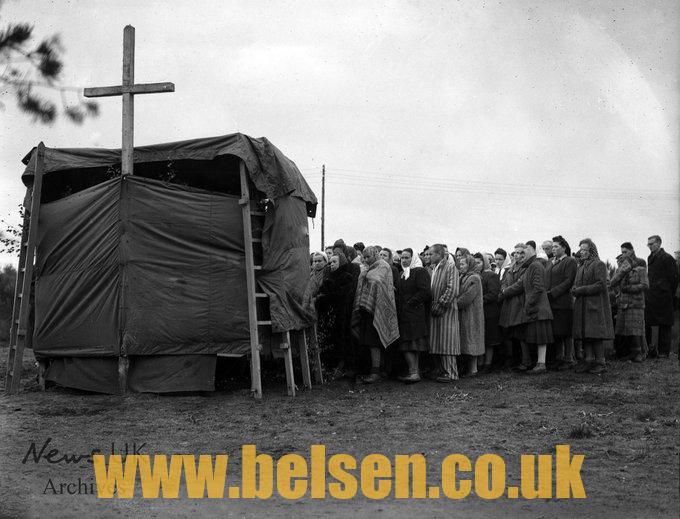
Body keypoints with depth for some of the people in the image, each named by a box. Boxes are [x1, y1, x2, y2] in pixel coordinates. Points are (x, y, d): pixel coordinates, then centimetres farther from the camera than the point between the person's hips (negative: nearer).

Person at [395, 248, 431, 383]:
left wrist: (410, 303, -13)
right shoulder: (403, 274, 20)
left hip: (415, 313, -8)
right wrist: (399, 308, 9)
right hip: (404, 314, 8)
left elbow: (425, 292, -16)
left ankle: (414, 373, -14)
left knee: (408, 345, -13)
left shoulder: (420, 272, -6)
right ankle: (415, 371, 6)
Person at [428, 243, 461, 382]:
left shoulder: (450, 267, -7)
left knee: (446, 343, -6)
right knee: (436, 343, 7)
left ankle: (450, 373, -2)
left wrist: (440, 304, -16)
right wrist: (432, 305, 9)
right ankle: (443, 371, 13)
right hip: (435, 310, 8)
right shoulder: (433, 268, 16)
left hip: (446, 310, -8)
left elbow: (452, 289, -14)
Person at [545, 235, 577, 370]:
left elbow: (568, 281, -13)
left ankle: (568, 360, 4)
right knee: (555, 333, 8)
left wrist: (552, 293, -17)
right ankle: (559, 358, 15)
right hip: (550, 303, 7)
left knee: (565, 333, -2)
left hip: (563, 302, -7)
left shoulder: (570, 262, -4)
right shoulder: (550, 262, 19)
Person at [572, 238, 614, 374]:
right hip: (582, 306, 7)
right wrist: (574, 289, -2)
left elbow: (601, 285, -15)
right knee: (585, 335, 4)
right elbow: (576, 284, 23)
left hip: (596, 305, -7)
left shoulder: (599, 265, -6)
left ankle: (600, 362, -3)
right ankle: (588, 360, 8)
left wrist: (581, 290, -14)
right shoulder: (580, 267, 19)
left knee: (595, 335, -8)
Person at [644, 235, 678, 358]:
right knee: (645, 322, 1)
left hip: (662, 297, -7)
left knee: (664, 325, 0)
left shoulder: (667, 258, -6)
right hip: (649, 296, 7)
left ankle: (663, 351, 5)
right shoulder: (650, 258, 16)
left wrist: (669, 294, -4)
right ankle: (649, 349, 6)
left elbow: (674, 278, -6)